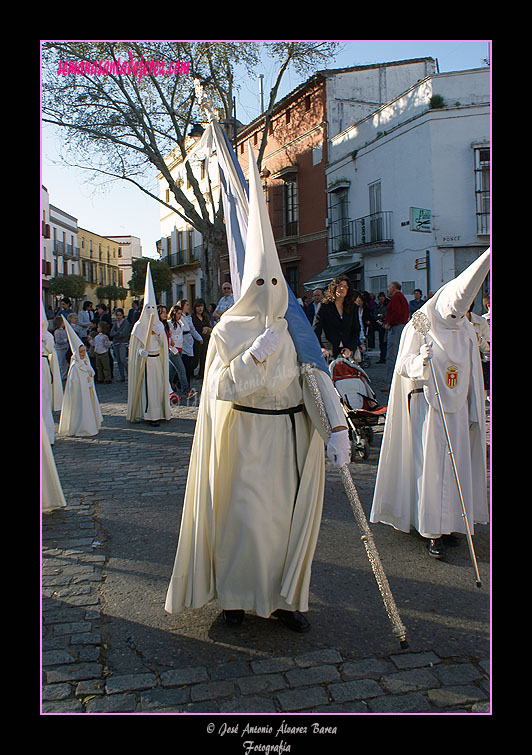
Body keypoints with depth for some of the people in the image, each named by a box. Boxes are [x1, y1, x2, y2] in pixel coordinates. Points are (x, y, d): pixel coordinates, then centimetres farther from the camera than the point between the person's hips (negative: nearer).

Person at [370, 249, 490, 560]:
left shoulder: (467, 331, 9)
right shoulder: (419, 327, -4)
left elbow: (473, 374, 13)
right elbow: (404, 366, -6)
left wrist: (475, 413, 13)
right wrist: (421, 360, -28)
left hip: (457, 407, 5)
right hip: (427, 403, -5)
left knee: (456, 464, 5)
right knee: (430, 464, -6)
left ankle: (449, 523, 18)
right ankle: (433, 531, 0)